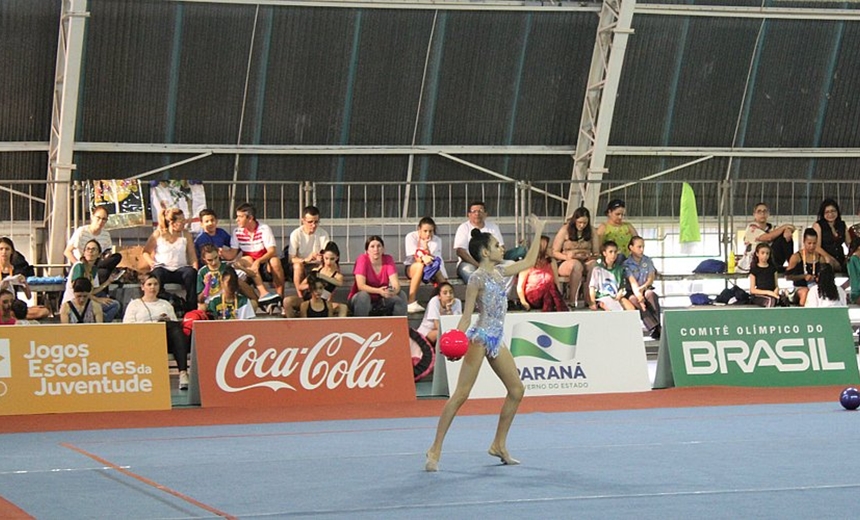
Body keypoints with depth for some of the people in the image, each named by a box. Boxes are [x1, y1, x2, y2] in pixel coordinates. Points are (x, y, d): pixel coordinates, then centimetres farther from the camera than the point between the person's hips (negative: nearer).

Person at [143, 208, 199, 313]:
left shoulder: (186, 235, 9)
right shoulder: (158, 234, 5)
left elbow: (192, 255, 5)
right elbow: (146, 251, 12)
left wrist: (195, 269, -12)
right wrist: (151, 262, -9)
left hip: (180, 268, 2)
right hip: (162, 268, -2)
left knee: (191, 273, -34)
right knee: (157, 274, -39)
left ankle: (191, 308, -27)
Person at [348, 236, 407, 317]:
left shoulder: (388, 259, -7)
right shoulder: (362, 259, -16)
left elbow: (395, 282, -17)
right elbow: (361, 286, -26)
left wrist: (394, 291, -42)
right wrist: (379, 291, -43)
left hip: (382, 301, 3)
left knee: (401, 296, -20)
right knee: (363, 295, -35)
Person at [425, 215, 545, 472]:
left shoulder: (499, 272, 13)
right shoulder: (477, 278, -10)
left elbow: (528, 262, 26)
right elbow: (466, 315, -13)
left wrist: (538, 233, 28)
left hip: (496, 340, 9)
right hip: (480, 338, -9)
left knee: (516, 390, 9)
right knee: (461, 394, -12)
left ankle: (499, 444, 18)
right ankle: (436, 449, -12)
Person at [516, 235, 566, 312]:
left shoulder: (551, 263, 10)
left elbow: (556, 284, 4)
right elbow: (520, 287, -3)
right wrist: (523, 302, -19)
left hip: (547, 299, 4)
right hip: (532, 299, -4)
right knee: (549, 283, -33)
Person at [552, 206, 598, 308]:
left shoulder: (591, 231, 11)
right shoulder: (565, 230, 2)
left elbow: (596, 253, 12)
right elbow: (554, 252, 1)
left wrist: (591, 257, -13)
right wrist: (567, 257, -19)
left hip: (586, 262, 2)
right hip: (565, 263, -2)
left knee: (594, 265, -36)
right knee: (576, 265, -41)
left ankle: (589, 299, -35)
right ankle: (572, 300, -40)